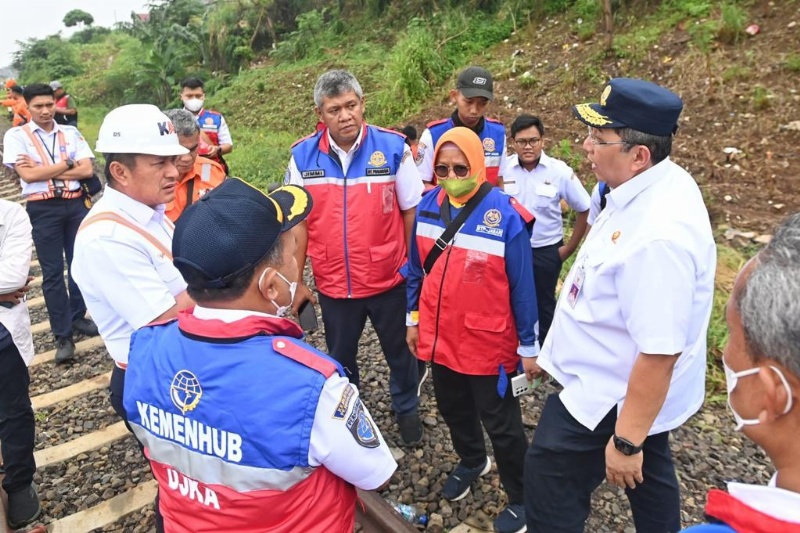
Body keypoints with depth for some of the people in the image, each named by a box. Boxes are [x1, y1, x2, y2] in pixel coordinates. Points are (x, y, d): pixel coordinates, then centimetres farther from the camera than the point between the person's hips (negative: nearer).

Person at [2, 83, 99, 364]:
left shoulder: (70, 133, 5)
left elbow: (87, 170, -6)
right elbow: (27, 175, -12)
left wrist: (43, 169, -11)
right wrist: (66, 164, -7)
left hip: (76, 203, 3)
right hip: (43, 209, -2)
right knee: (52, 272, 2)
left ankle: (78, 317, 30)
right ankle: (62, 335, 9)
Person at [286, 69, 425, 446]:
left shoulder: (392, 147, -12)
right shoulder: (302, 156, -7)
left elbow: (411, 210, -4)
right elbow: (298, 222, 0)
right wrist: (295, 281, 2)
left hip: (389, 279, -1)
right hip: (333, 284, 2)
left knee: (400, 352, 20)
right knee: (339, 358, 22)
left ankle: (406, 409, 46)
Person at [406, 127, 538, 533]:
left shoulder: (505, 214, -19)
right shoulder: (427, 207, -3)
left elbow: (522, 286, -12)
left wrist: (529, 344, -7)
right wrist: (413, 318, 12)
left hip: (487, 343, -5)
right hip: (439, 337, 6)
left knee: (501, 423, 11)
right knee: (453, 408, 25)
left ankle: (521, 497, 35)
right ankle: (471, 461, 54)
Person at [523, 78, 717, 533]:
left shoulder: (658, 235, -35)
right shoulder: (660, 184, -4)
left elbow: (660, 353, -32)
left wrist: (626, 441, -22)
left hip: (616, 397, -9)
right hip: (620, 385, 9)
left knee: (551, 475, 9)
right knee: (648, 478, 29)